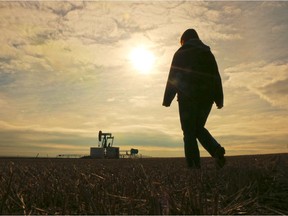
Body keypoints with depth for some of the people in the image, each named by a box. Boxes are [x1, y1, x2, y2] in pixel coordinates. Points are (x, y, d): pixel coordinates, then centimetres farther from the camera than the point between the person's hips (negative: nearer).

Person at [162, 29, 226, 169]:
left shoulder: (180, 53, 5)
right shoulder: (208, 53, 18)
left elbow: (173, 78, -2)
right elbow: (216, 77, 12)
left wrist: (167, 100, -1)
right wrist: (219, 99, 11)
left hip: (188, 97, -5)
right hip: (206, 97, 5)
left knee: (189, 132, -1)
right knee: (198, 128, 17)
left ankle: (193, 165, -6)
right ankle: (217, 150, -3)